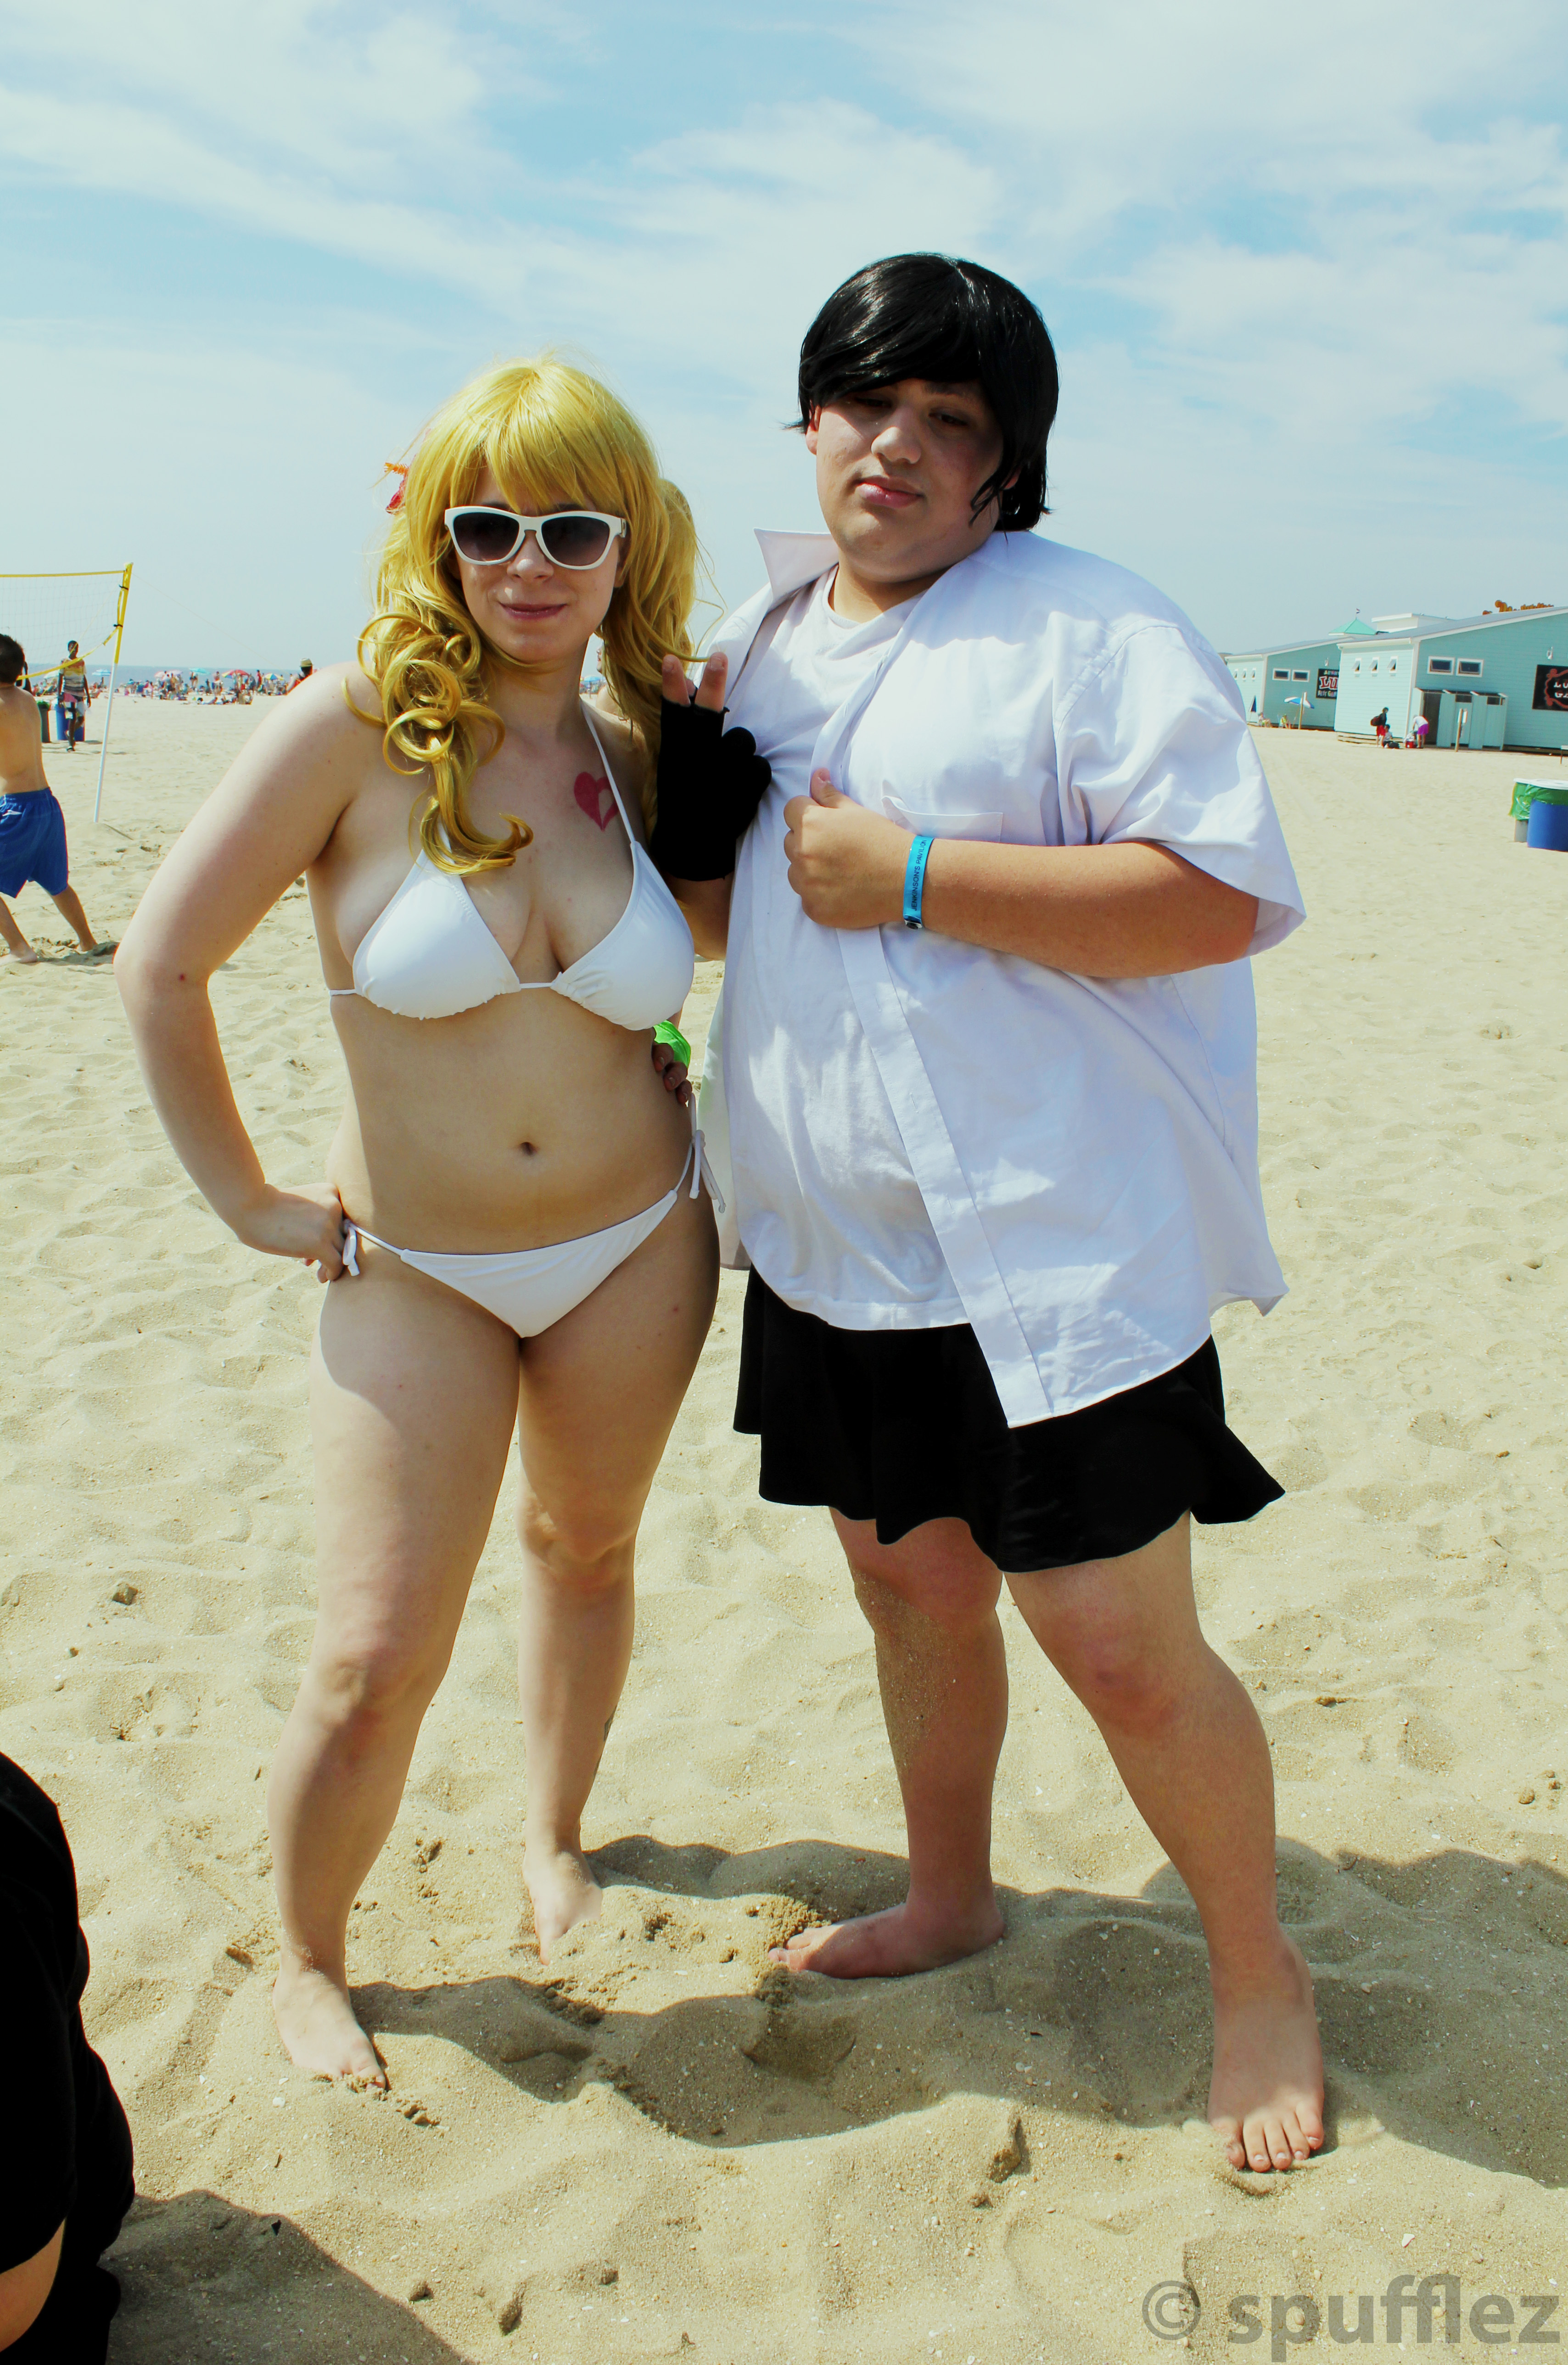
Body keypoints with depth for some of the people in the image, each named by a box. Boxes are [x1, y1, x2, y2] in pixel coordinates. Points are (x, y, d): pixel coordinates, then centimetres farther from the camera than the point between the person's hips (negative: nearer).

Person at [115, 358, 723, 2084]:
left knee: (585, 1547, 20)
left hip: (638, 1244, 4)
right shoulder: (354, 726, -14)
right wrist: (248, 1202, -7)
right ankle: (307, 1959, 27)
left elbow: (717, 923, 17)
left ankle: (553, 1839, 47)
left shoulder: (637, 755, -2)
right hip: (415, 1268, -3)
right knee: (374, 1665, -2)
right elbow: (161, 962, -11)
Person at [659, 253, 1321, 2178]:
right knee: (910, 1583, 20)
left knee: (1120, 1647, -1)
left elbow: (1221, 898, -20)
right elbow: (712, 906, 22)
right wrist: (668, 785, 1)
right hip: (832, 1247, 7)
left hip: (1056, 1248, -6)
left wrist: (916, 878, -21)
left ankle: (1258, 1972, 26)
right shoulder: (759, 643, 13)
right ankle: (946, 1898, 44)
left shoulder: (1092, 629, -9)